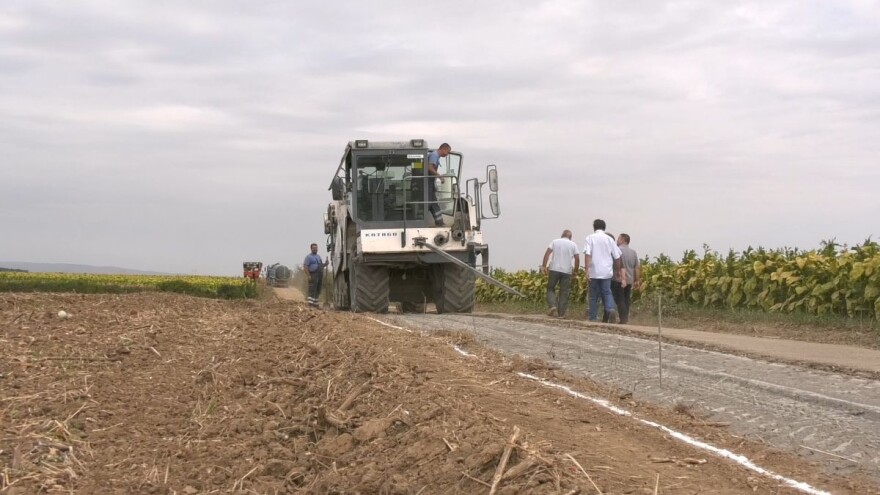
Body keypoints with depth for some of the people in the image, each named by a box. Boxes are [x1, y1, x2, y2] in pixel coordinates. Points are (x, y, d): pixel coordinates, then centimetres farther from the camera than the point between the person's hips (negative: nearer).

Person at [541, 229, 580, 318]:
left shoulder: (555, 242, 7)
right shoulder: (573, 244, 7)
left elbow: (547, 253, -4)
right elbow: (577, 258, 0)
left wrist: (543, 266, -4)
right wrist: (575, 271, 10)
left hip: (554, 269, 0)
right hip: (567, 271, 0)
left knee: (550, 288, 12)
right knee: (564, 292, 6)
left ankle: (552, 305, -10)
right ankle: (561, 313, 5)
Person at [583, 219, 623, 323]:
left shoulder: (590, 238, -1)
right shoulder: (609, 239, 7)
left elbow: (587, 254, -14)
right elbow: (617, 257, 9)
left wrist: (587, 270, -17)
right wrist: (618, 270, 21)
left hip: (594, 272, -2)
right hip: (607, 272, 2)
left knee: (594, 296, 8)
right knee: (607, 293, 8)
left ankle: (592, 318, 9)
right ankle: (611, 309, -18)